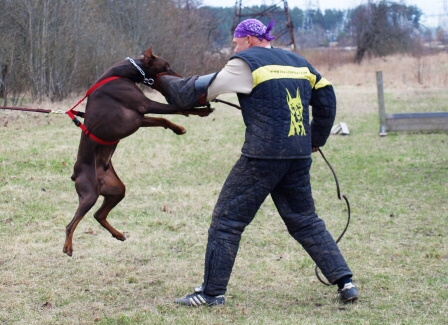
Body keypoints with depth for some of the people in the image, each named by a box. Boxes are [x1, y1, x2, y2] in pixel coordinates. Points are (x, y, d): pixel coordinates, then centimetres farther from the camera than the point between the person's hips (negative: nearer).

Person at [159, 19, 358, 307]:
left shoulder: (246, 62, -1)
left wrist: (167, 82, 16)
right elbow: (326, 99, 17)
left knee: (227, 219, 3)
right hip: (299, 157, 6)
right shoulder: (298, 62, 17)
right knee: (306, 221, 17)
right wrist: (316, 139, 26)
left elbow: (203, 90, 1)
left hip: (263, 155, -6)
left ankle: (212, 292, 3)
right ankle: (345, 282, 10)